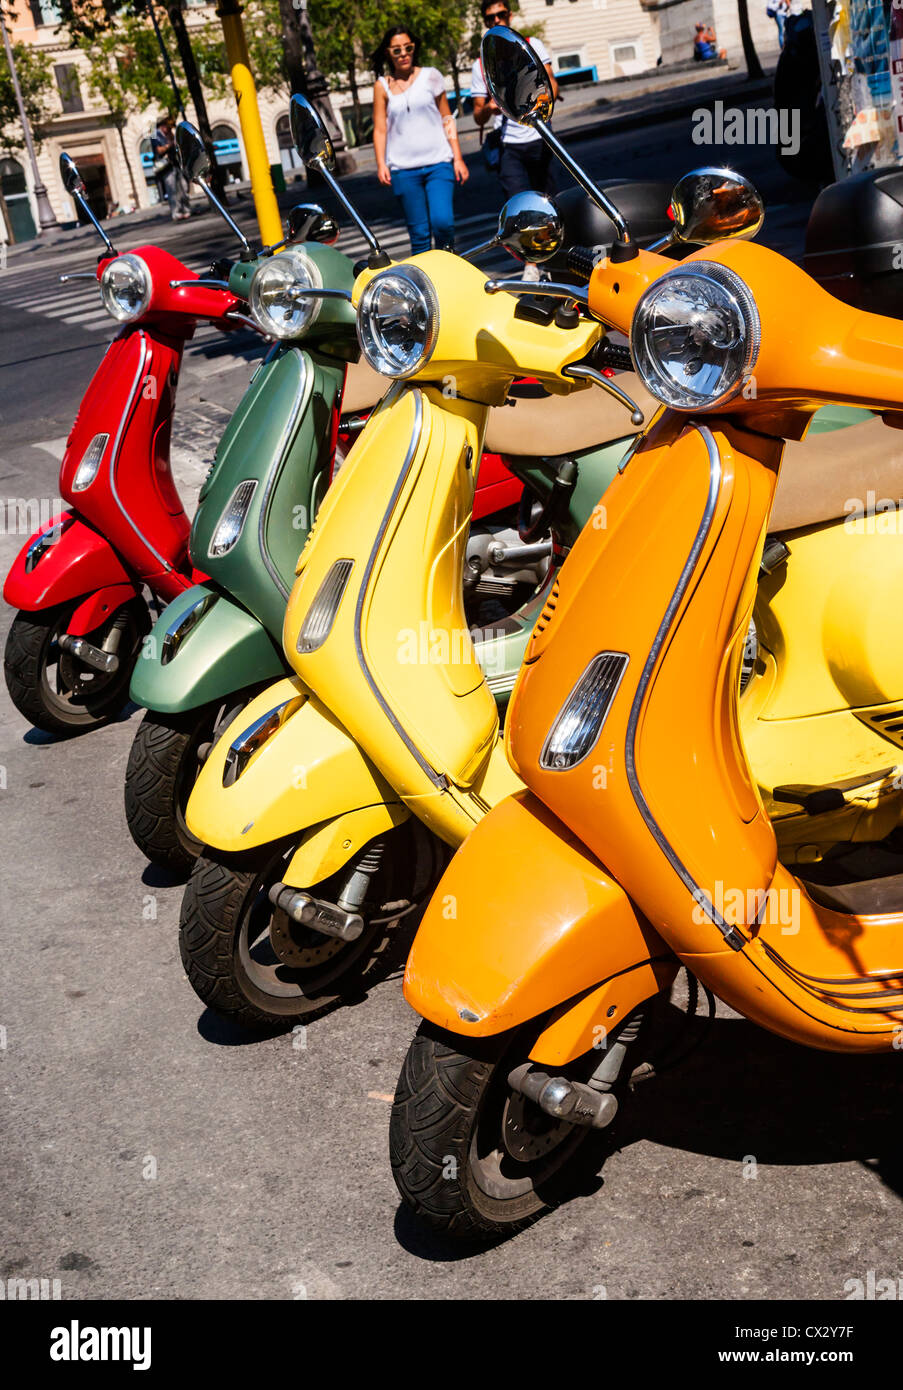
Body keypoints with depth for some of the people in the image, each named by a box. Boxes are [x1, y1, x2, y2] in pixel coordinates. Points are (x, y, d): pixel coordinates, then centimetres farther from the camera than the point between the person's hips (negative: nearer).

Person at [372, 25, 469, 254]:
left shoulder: (431, 76, 9)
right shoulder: (383, 86, 8)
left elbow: (447, 120, 11)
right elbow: (380, 128, 7)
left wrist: (458, 158, 6)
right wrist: (381, 164, -7)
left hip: (438, 163, 0)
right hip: (403, 168, 0)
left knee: (442, 221, -18)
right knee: (419, 233, -1)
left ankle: (447, 253, 11)